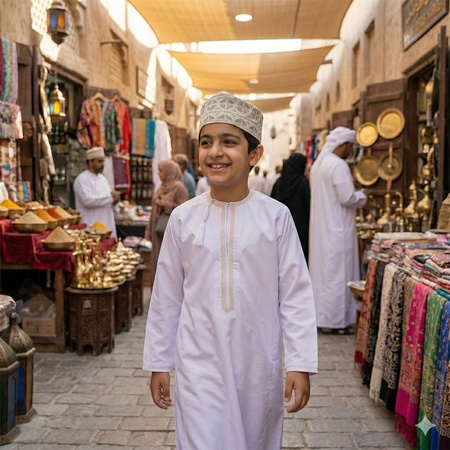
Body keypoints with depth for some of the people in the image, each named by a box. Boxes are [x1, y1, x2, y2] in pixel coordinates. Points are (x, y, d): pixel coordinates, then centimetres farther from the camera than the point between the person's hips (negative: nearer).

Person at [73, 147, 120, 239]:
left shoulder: (103, 178, 17)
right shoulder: (82, 179, -8)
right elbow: (88, 200, -21)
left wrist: (113, 200, 0)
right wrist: (110, 196, -17)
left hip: (107, 224, 8)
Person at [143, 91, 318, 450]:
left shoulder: (276, 216, -7)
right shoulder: (184, 218, -3)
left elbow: (296, 295, -4)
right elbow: (166, 297, 4)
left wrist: (300, 365, -6)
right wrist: (159, 364, 7)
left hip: (259, 364, 0)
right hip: (199, 364, 0)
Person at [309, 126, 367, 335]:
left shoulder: (318, 164, 13)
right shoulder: (338, 165, -16)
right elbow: (348, 198, -20)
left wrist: (355, 195, 18)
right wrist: (362, 196, -1)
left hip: (320, 228, 9)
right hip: (337, 229, -9)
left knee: (322, 270, 14)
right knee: (338, 273, -3)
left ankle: (320, 315, 22)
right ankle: (333, 321, 3)